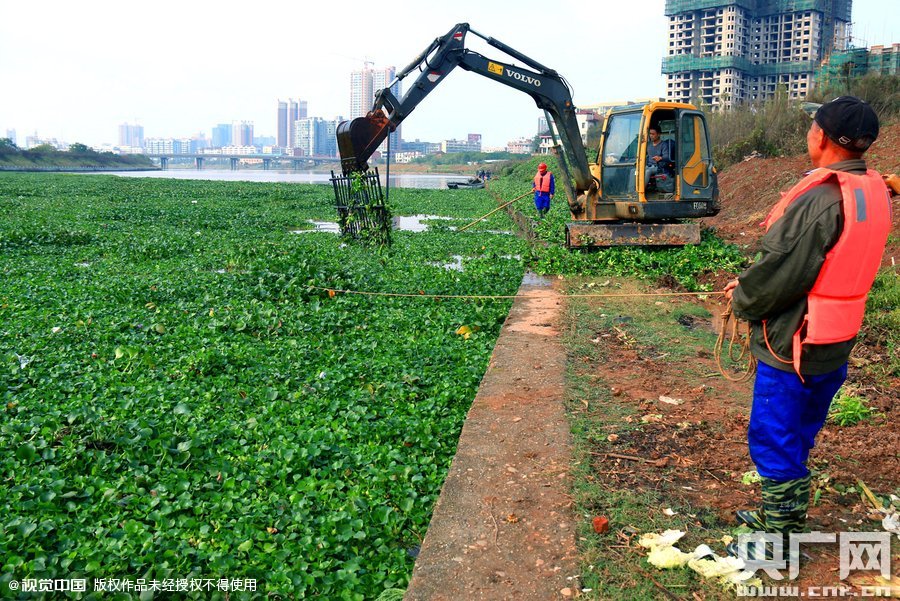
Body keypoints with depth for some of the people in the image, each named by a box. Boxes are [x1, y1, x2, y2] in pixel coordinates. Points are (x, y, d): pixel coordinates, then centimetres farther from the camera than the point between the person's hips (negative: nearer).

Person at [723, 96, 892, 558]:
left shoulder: (821, 200, -25)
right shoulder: (874, 192, 4)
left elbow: (781, 274, -23)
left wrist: (740, 299, -1)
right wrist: (750, 285, 8)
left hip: (793, 345, -9)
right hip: (836, 344, 9)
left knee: (774, 441, 6)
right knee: (798, 436, 23)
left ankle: (777, 543, 20)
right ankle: (784, 516, 40)